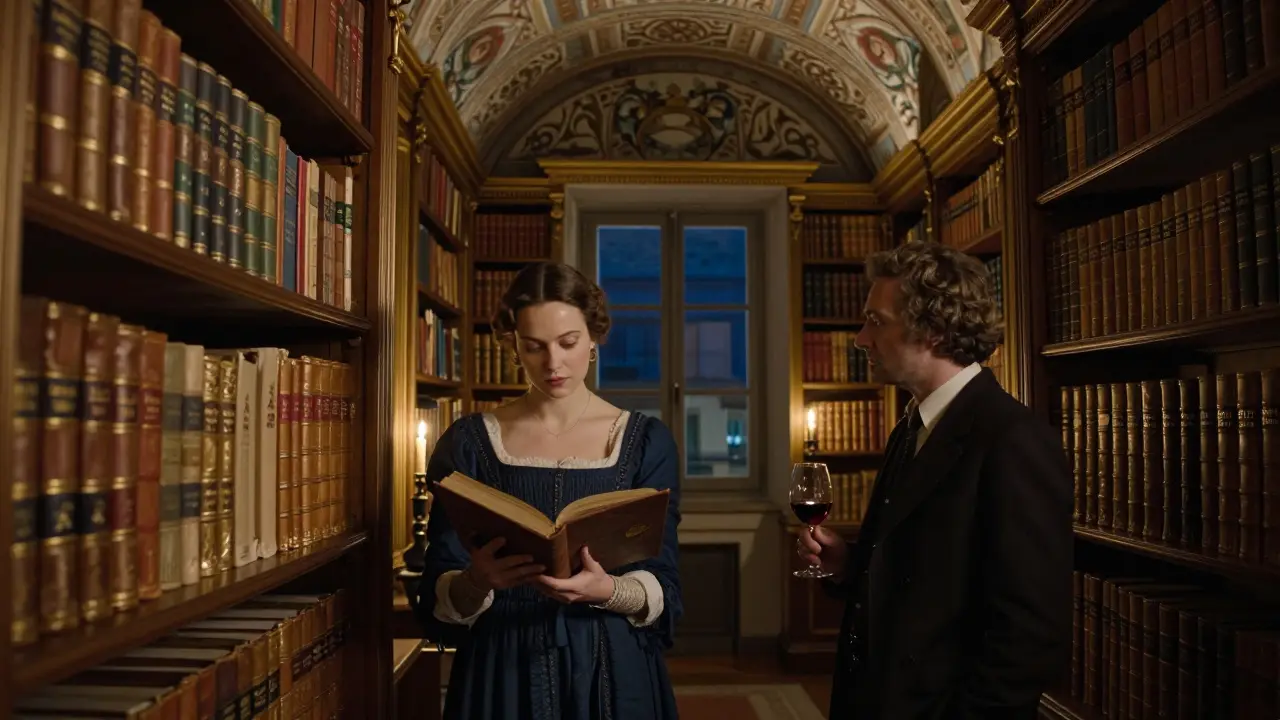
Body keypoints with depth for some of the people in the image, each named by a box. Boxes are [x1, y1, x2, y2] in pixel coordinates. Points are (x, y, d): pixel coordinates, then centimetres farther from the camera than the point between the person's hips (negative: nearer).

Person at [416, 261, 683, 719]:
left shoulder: (647, 441, -3)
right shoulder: (468, 442, -3)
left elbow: (663, 590, -5)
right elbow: (440, 598, -4)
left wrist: (605, 590, -25)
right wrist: (477, 582, -25)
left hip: (614, 671, 0)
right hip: (501, 673, 0)